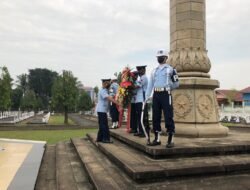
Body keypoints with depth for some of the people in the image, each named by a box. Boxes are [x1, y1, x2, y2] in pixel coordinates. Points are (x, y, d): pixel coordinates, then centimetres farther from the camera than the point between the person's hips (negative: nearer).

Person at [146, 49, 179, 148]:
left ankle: (170, 140, 2)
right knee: (155, 117, 8)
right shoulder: (154, 71, 16)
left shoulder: (170, 69, 2)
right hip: (156, 95, 6)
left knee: (168, 117, -5)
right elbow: (150, 84, 13)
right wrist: (147, 97, 6)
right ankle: (157, 139, 17)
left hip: (165, 94, -5)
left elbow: (176, 84, 4)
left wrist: (167, 87, -5)